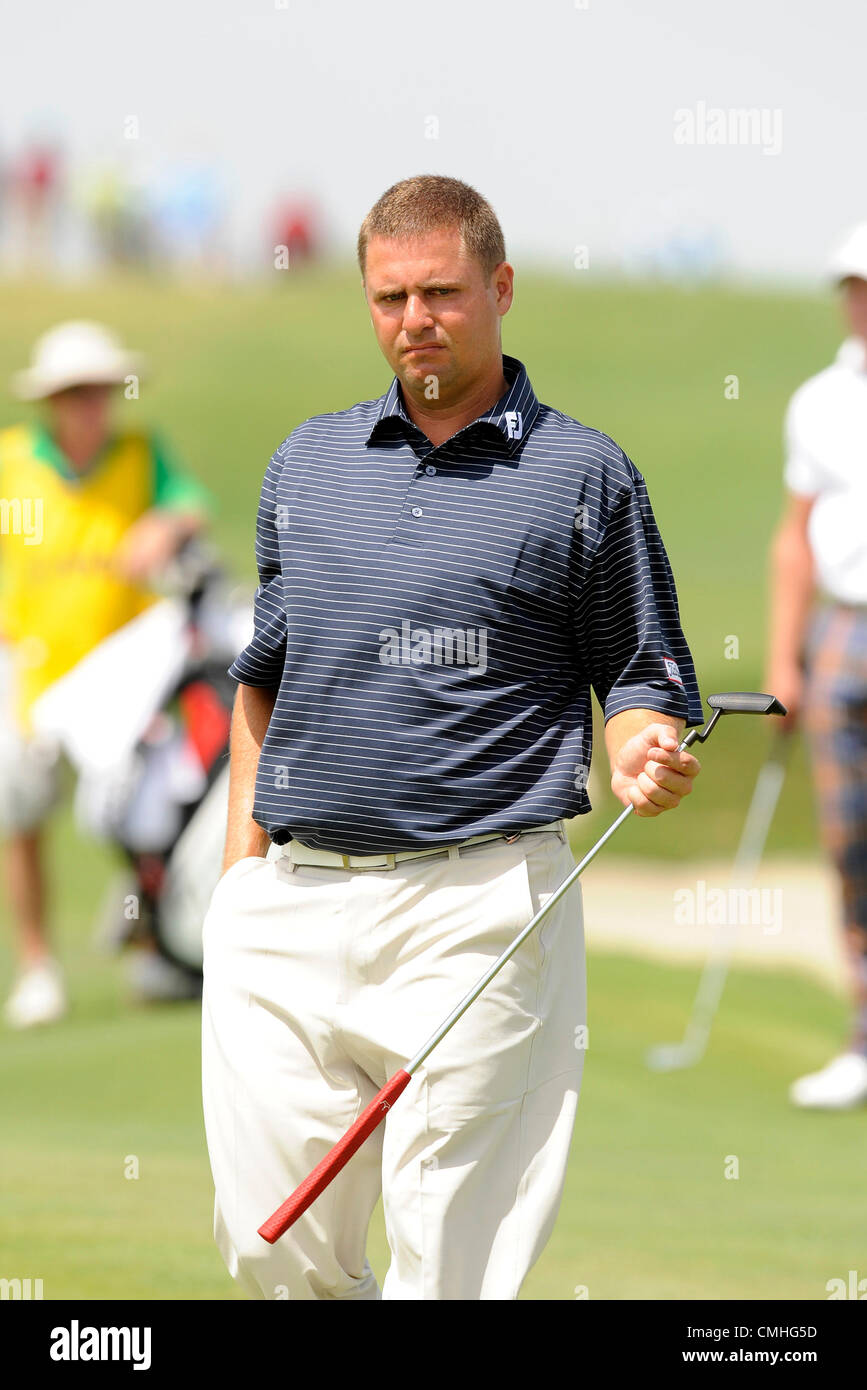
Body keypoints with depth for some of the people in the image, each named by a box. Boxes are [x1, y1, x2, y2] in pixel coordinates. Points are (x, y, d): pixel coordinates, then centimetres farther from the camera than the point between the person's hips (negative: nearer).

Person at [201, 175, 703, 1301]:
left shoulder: (584, 476, 3)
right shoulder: (306, 463, 15)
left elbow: (643, 679, 6)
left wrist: (646, 755, -17)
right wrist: (243, 866, 14)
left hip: (477, 907, -4)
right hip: (289, 902, 4)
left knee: (450, 1263, -7)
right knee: (271, 1245, 2)